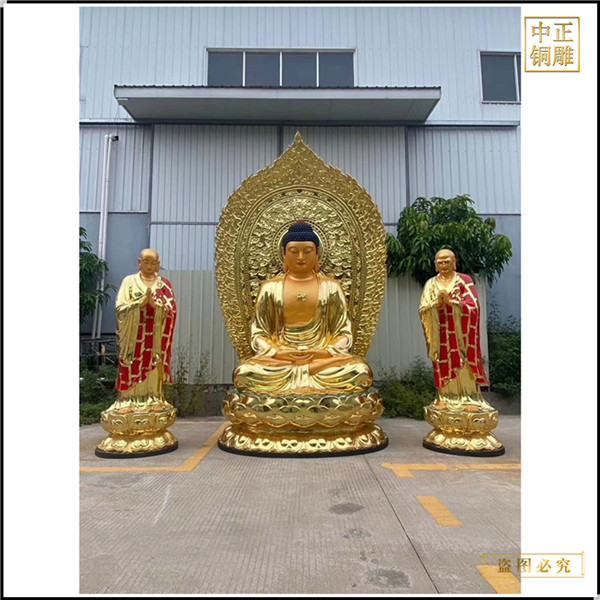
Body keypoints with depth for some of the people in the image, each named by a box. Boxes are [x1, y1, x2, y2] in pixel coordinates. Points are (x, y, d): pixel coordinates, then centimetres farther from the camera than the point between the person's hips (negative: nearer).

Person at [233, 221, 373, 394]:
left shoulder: (331, 287, 10)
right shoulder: (270, 288, 10)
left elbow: (345, 333, 7)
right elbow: (258, 334, 7)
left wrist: (326, 352, -13)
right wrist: (277, 352, -13)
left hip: (323, 357, 1)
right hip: (280, 358, 0)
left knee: (361, 372, -30)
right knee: (243, 374, -31)